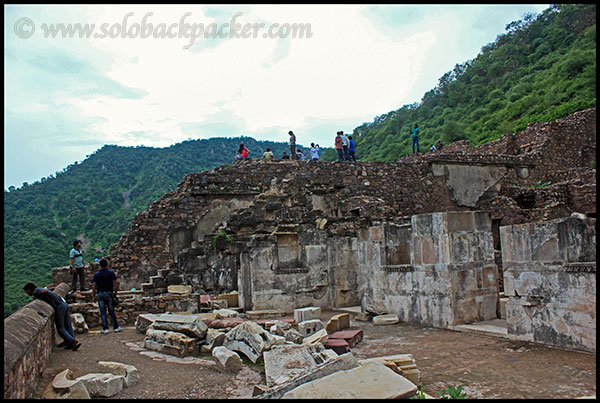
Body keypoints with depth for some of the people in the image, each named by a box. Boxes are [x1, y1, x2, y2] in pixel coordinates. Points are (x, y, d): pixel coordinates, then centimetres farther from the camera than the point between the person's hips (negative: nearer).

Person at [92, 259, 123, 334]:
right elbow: (117, 282, -9)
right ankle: (116, 327, 11)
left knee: (103, 312, 5)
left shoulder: (96, 274, 2)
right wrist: (115, 292, 0)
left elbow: (93, 286, -3)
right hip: (109, 293, 0)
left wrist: (93, 296, 3)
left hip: (100, 294, 1)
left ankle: (105, 329, 5)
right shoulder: (111, 273, -1)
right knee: (111, 311, 7)